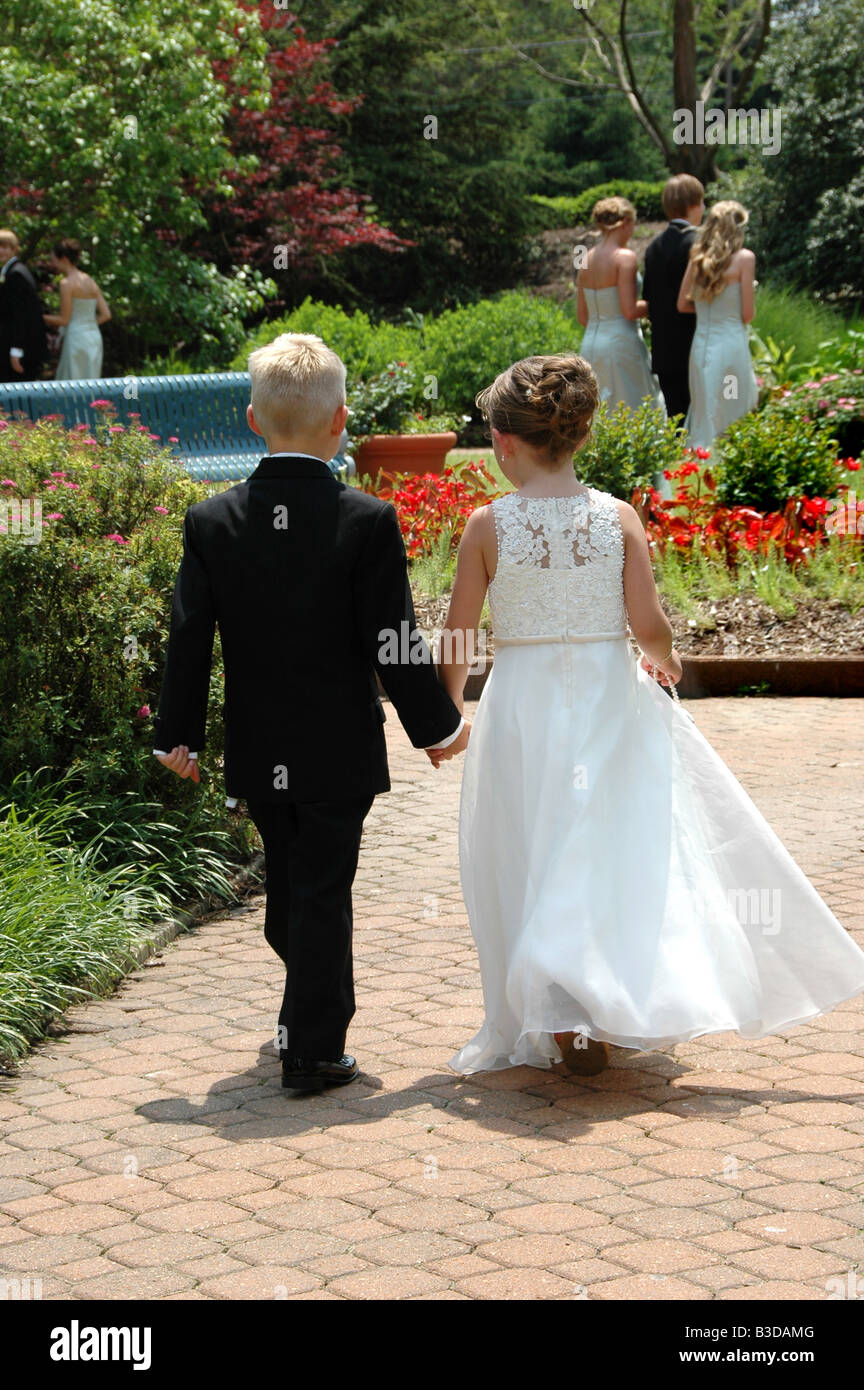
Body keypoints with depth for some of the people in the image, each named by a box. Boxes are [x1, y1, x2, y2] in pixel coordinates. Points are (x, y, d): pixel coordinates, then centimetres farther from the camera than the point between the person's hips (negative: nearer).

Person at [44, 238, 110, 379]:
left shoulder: (66, 283, -10)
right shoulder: (91, 281, 12)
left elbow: (64, 320, -11)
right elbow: (106, 315, 9)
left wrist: (41, 318, 3)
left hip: (76, 339, -7)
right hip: (94, 337, 7)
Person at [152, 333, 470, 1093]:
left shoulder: (211, 522, -6)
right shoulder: (368, 521, -15)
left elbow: (189, 639, -2)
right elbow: (395, 643, -12)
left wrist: (178, 735, 9)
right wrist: (438, 724, 2)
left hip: (257, 751, 4)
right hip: (339, 752, -3)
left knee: (288, 883, 21)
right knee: (323, 893, 4)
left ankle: (314, 1009, 42)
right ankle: (314, 1050, 8)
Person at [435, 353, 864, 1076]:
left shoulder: (488, 525, -8)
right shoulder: (617, 517, -5)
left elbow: (456, 640, -4)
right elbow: (647, 622, -10)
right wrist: (665, 659, 13)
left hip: (522, 710, -1)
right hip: (610, 700, 1)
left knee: (534, 861, 10)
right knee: (622, 849, 14)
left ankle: (557, 1018, 7)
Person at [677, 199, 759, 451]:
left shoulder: (698, 257, 4)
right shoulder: (744, 258, -8)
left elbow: (682, 304, 9)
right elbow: (747, 314, -7)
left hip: (701, 344, 5)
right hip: (731, 343, -5)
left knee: (703, 414, 12)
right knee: (734, 420, 2)